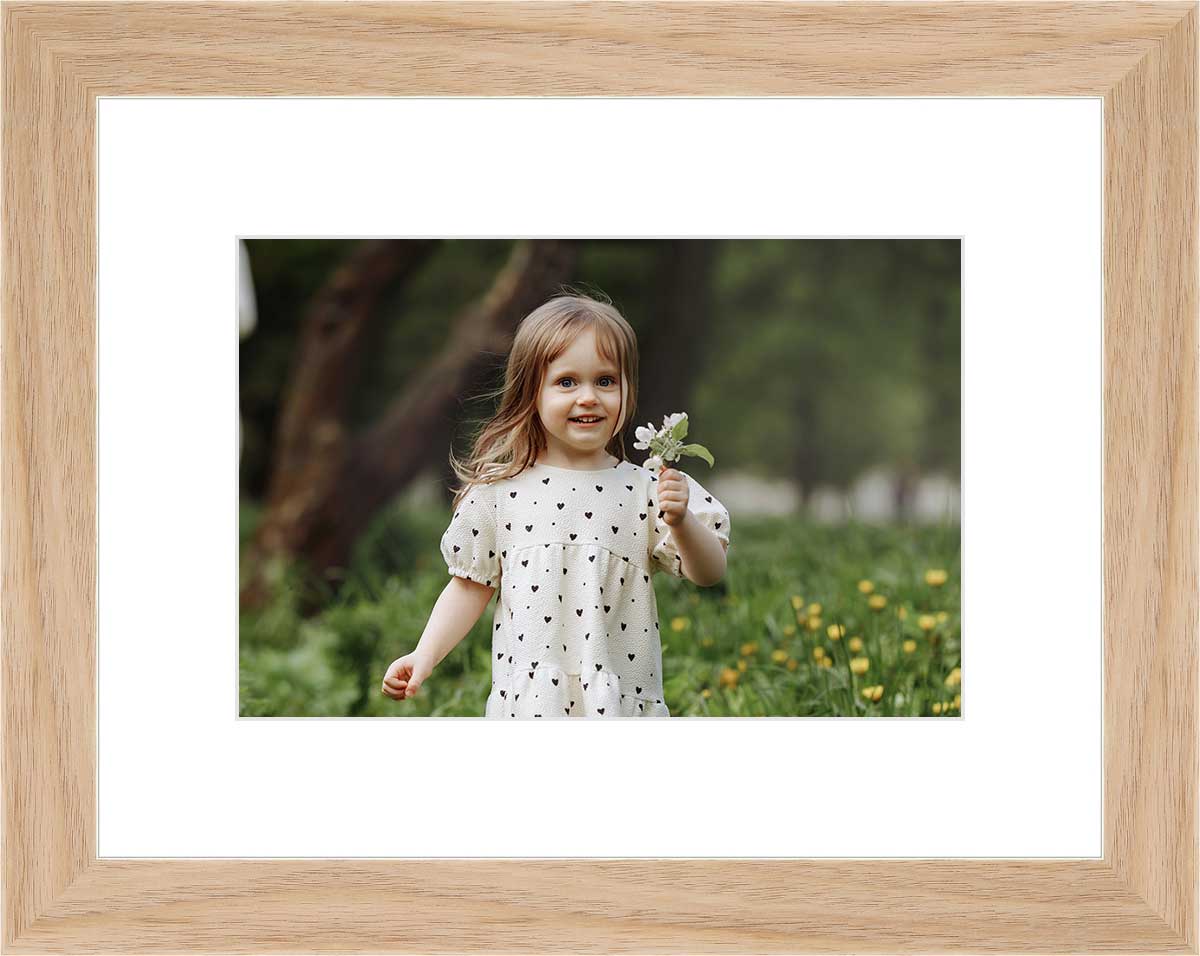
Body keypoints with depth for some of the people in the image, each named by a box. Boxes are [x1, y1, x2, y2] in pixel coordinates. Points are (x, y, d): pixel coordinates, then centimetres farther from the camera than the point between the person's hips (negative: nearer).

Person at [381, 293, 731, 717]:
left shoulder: (644, 491, -1)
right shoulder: (501, 491, 2)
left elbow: (709, 573, -3)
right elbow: (471, 586, 8)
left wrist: (681, 521, -21)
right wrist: (425, 656, -1)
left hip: (625, 701, 0)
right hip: (526, 702, 0)